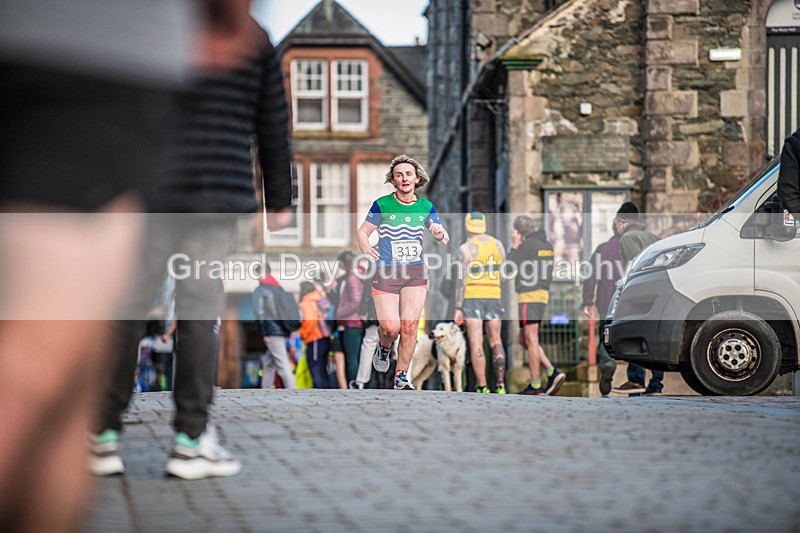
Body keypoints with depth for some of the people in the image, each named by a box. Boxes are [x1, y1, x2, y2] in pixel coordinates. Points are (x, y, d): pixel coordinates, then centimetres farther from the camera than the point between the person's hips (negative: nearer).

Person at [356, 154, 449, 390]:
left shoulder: (426, 207, 6)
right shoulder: (382, 205, -3)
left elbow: (443, 241, 11)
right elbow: (363, 231, 5)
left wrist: (440, 234, -12)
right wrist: (366, 248, -14)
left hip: (415, 273, 2)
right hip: (386, 273, -2)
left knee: (409, 326, -7)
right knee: (390, 327, -11)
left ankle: (402, 377, 6)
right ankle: (384, 348, 26)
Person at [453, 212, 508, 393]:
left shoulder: (466, 249, -10)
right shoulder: (497, 244, 5)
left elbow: (462, 280, -13)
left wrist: (458, 309, -11)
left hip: (472, 298, -4)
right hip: (494, 297, 4)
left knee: (476, 344, -4)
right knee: (495, 342, 11)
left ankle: (482, 387, -9)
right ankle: (500, 384, 3)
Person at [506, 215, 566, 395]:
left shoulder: (527, 245, -12)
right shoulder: (547, 244, 15)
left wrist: (514, 246, 2)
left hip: (529, 296, -9)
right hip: (542, 295, 9)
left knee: (531, 341, -6)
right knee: (524, 340, 14)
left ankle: (535, 386, -5)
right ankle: (553, 373, 2)